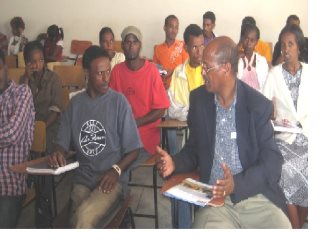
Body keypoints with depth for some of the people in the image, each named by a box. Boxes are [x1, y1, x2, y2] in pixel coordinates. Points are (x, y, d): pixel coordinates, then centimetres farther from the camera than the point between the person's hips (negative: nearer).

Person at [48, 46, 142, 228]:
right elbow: (64, 143, 10)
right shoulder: (75, 103, 8)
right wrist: (59, 154, -13)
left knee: (84, 218, -29)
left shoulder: (119, 102, -4)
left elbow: (133, 149, -2)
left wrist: (116, 170, -18)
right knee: (79, 221, -20)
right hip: (82, 179, 3)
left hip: (111, 180, -3)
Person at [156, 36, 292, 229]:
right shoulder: (198, 99, 3)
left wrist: (237, 183, -23)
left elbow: (273, 162, -8)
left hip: (256, 197, -1)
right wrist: (175, 163, -7)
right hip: (214, 198, 1)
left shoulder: (258, 105, -6)